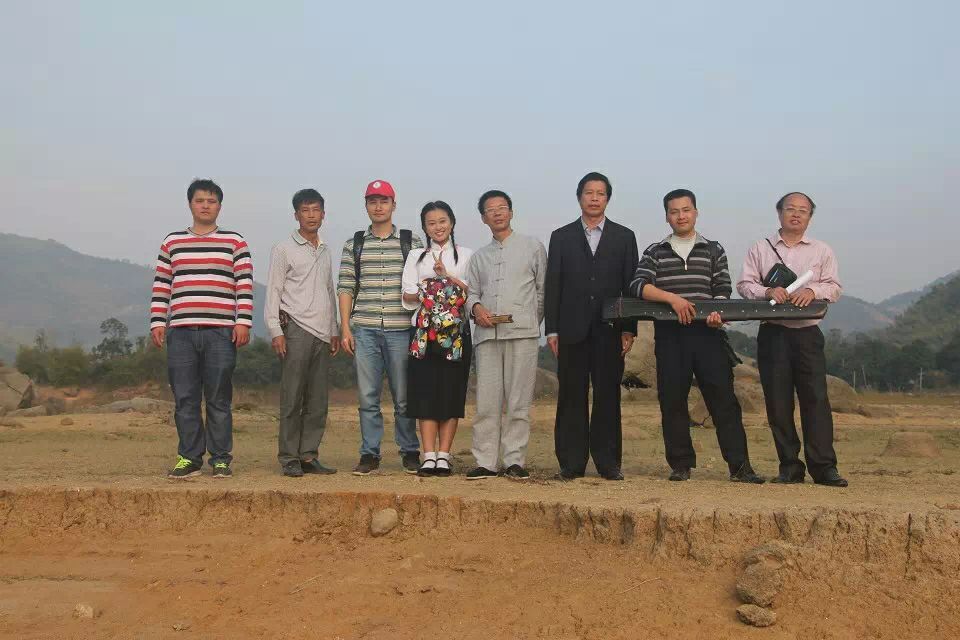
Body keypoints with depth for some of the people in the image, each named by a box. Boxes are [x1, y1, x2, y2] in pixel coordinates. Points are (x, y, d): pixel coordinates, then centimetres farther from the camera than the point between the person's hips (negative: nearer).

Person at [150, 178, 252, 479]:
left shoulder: (234, 242, 8)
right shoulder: (172, 242, 16)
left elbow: (245, 285, 2)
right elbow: (161, 286, 15)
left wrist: (243, 322, -7)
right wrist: (157, 322, 6)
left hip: (220, 331, -2)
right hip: (180, 331, 2)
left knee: (219, 400, 0)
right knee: (185, 400, 3)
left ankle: (221, 459, 8)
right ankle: (189, 458, 11)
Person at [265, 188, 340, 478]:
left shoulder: (325, 251, 19)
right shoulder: (284, 248, 2)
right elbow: (273, 291, -3)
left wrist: (334, 330, 19)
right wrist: (275, 330, -11)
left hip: (322, 334, 6)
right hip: (296, 330, -6)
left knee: (318, 402, 4)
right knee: (292, 399, -5)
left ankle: (308, 456, 10)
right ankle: (289, 458, 0)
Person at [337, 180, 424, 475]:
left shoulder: (412, 242, 8)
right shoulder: (354, 244, 11)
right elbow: (345, 287, 8)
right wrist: (345, 328, 0)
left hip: (401, 329, -1)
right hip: (365, 330, 1)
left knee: (404, 397, 4)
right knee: (368, 396, 3)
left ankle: (410, 452, 17)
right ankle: (369, 454, 12)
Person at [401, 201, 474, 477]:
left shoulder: (466, 255, 11)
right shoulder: (416, 256, 16)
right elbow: (408, 296, 6)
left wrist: (448, 275, -11)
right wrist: (427, 291, -12)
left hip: (456, 332, -1)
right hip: (424, 332, 1)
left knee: (451, 392, -2)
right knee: (426, 391, -5)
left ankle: (443, 456, 1)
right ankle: (429, 457, -3)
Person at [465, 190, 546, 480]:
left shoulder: (533, 246, 12)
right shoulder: (479, 256, 22)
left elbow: (544, 289, 11)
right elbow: (471, 291, 17)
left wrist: (531, 322, 7)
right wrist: (476, 307, -4)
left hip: (522, 333, -3)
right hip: (487, 333, 3)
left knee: (519, 401, -4)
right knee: (487, 400, -2)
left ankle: (515, 461, 1)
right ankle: (486, 461, 2)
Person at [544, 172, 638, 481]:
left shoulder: (624, 237, 11)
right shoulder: (561, 237, 10)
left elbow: (631, 285, 6)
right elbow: (552, 286, 6)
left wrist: (629, 329, -1)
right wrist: (551, 330, -1)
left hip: (610, 330, 0)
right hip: (572, 331, 0)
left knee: (608, 396, 3)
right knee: (571, 397, 2)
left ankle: (608, 462, 10)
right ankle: (571, 463, 8)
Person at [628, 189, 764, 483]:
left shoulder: (713, 250, 16)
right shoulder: (655, 252, 13)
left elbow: (723, 288, 8)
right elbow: (638, 285, -1)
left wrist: (717, 311, -13)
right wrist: (672, 297, -15)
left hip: (707, 332, 0)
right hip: (669, 335, 0)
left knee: (723, 398, -5)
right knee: (672, 401, 1)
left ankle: (739, 465, -2)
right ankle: (681, 464, 12)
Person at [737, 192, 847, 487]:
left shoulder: (822, 251, 14)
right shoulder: (760, 249, 13)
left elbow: (834, 287, 7)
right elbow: (744, 284, 6)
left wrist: (812, 291, -13)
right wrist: (768, 291, -13)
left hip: (808, 332, 0)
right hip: (772, 333, 0)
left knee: (815, 398, -7)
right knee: (777, 402, 0)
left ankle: (823, 467, -4)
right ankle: (790, 467, 8)